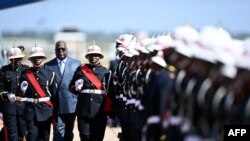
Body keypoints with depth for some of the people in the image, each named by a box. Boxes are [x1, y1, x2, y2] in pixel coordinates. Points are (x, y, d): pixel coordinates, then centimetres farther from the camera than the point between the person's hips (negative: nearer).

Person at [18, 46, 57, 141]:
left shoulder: (50, 74, 2)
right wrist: (22, 89, -11)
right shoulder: (25, 74, 3)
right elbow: (21, 93, 9)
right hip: (31, 109, 0)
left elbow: (54, 94, 3)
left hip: (45, 109, 0)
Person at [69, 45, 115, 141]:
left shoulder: (106, 72, 4)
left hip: (100, 111, 0)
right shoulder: (81, 70, 7)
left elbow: (111, 93, 3)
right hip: (84, 110, 0)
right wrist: (76, 87, -11)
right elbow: (71, 87, 12)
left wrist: (110, 112, -2)